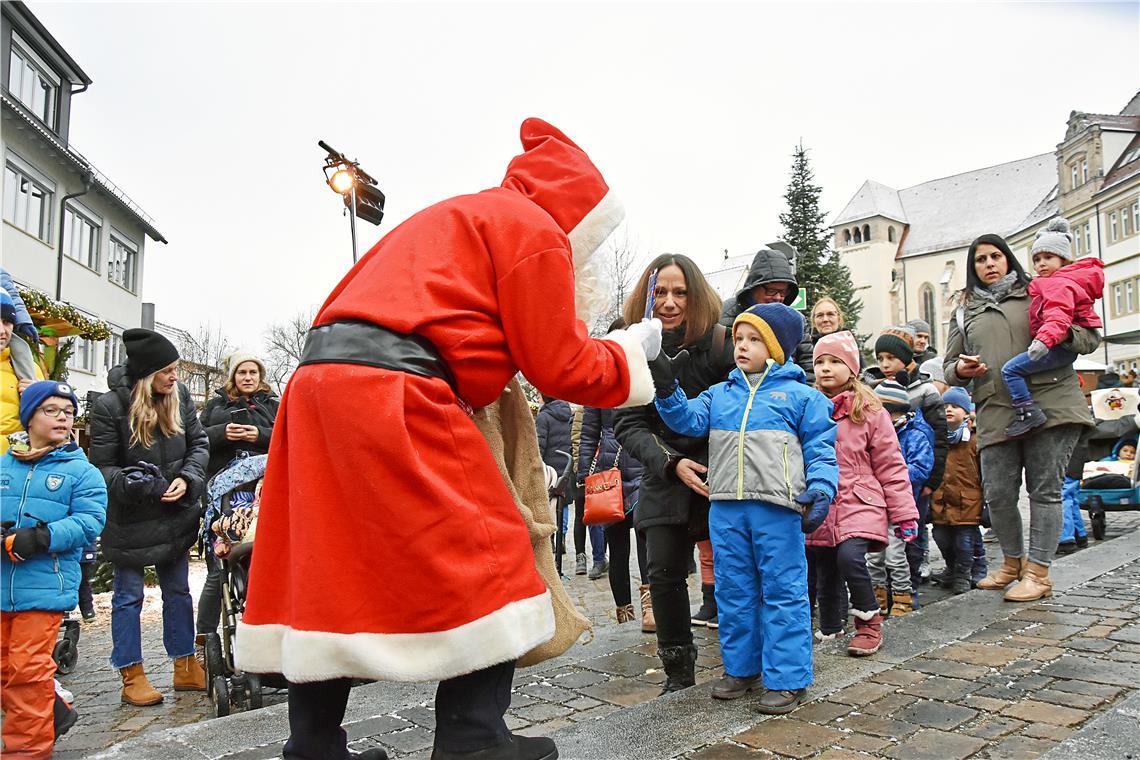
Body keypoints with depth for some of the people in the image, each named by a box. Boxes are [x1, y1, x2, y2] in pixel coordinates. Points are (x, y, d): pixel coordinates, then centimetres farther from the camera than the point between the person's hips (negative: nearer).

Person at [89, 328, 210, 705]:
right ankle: (132, 677, 20)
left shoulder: (180, 395, -3)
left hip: (175, 515, 5)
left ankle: (185, 667, 26)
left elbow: (199, 444, 3)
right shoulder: (109, 406, -15)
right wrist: (130, 482, -27)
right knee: (128, 596, 8)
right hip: (129, 519, -4)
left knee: (178, 591, 13)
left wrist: (187, 478, -12)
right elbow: (102, 465, -11)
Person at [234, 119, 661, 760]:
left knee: (334, 567, 12)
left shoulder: (458, 220, 29)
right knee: (486, 558, 1)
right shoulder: (534, 228, 2)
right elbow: (560, 367, 0)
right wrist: (632, 350, 16)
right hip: (392, 393, -10)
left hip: (321, 381, 10)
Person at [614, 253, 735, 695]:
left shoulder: (719, 344, -8)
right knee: (664, 573, 1)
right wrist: (672, 463, -18)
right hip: (664, 477, 2)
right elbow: (627, 425, -4)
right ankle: (678, 671, 20)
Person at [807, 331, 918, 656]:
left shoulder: (869, 410, -1)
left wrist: (904, 513, -2)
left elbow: (890, 465, -1)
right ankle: (830, 629, 30)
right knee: (826, 571, 10)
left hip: (859, 503, -3)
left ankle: (870, 623, 0)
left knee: (850, 557, -22)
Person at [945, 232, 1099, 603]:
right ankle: (1013, 560, 23)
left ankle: (1038, 571, 10)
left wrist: (1064, 334, -10)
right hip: (996, 413, 2)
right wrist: (960, 369, -5)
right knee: (997, 494, 0)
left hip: (1050, 403, -2)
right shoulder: (965, 311, 19)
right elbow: (950, 367, 19)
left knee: (1045, 489, -1)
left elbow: (1091, 337, 12)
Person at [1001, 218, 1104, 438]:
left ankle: (1028, 412, -23)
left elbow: (1058, 315, -30)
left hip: (1059, 346, -11)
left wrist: (1045, 339, -43)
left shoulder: (1058, 284, -13)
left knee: (1011, 369, -18)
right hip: (1064, 347, 11)